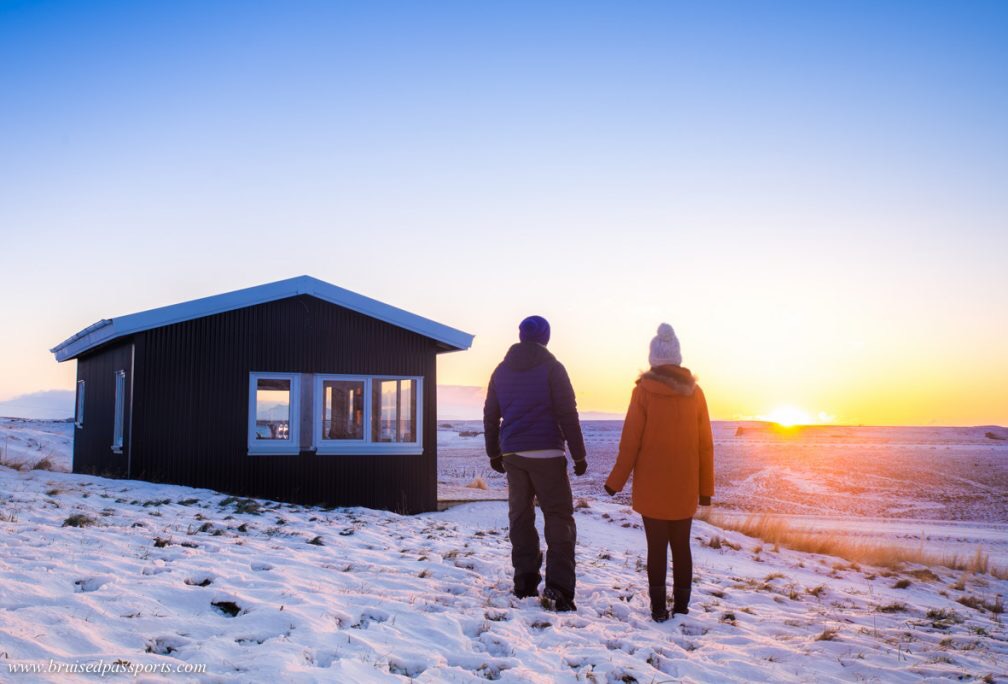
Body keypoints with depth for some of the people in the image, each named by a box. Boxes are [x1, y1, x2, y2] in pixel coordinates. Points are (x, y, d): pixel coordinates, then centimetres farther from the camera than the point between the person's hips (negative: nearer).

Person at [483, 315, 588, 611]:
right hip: (547, 453, -5)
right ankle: (557, 586, -13)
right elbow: (567, 414, -8)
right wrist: (579, 455, -3)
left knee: (520, 515, 12)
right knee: (559, 517, -2)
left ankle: (525, 581, 13)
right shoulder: (551, 367, -4)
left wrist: (494, 453, 23)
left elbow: (490, 416, 14)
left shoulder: (501, 370, 11)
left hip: (513, 454, 5)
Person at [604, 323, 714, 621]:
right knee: (681, 546, 13)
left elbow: (630, 440, -8)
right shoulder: (694, 391, 1)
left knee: (657, 547, 3)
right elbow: (706, 444, 5)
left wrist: (616, 480, 2)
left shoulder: (644, 390, -8)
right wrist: (706, 487, 12)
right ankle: (681, 605, 16)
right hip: (685, 487, 3)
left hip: (652, 485, -3)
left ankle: (659, 607, 4)